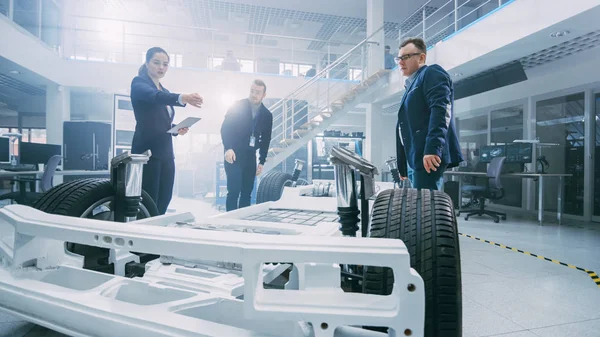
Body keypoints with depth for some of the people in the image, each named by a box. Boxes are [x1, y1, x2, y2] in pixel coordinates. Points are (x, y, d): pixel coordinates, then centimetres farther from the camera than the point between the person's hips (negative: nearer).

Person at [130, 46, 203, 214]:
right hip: (147, 152, -7)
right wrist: (183, 98, -44)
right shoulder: (139, 82, -2)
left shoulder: (165, 91, 20)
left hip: (166, 153, 7)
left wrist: (177, 129, 2)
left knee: (163, 202, 6)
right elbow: (154, 96, -26)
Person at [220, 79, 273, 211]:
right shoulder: (237, 106, -5)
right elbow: (225, 128, -8)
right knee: (234, 190, -10)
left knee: (247, 192, 5)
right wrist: (228, 148, -23)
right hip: (233, 154, -4)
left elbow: (266, 140, 11)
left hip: (250, 156, 4)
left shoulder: (267, 115, 6)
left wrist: (262, 161, 7)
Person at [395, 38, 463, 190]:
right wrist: (403, 166, 23)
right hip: (418, 157, 9)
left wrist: (432, 148, -27)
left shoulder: (432, 73, 1)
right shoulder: (412, 85, 28)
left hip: (431, 155, -9)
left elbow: (441, 110, -16)